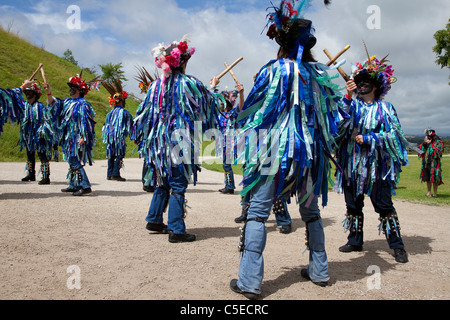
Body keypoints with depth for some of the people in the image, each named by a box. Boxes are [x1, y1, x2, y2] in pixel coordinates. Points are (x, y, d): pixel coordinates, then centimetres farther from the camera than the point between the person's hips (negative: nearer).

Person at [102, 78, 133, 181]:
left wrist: (105, 137, 25)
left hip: (110, 136, 6)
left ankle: (109, 174, 14)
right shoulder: (124, 112, -5)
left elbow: (105, 125, 17)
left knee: (111, 155, 11)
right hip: (119, 136, -6)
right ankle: (115, 173, -10)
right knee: (119, 154, -3)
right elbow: (131, 123, 1)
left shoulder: (110, 113, 12)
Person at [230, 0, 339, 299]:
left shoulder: (274, 70, -6)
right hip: (312, 152, 5)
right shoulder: (321, 73, 7)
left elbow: (249, 111, -1)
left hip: (276, 151, -5)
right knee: (311, 211, 19)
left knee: (258, 211, -1)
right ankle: (319, 270, 29)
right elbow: (336, 114, 16)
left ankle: (250, 281, -3)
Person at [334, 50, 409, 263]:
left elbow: (393, 135, -1)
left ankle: (397, 246, 8)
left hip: (376, 164, -2)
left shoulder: (385, 108, 4)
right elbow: (341, 121, -11)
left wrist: (368, 139, -11)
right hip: (352, 163, 3)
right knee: (353, 204, 10)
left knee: (384, 205, -2)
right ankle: (355, 241, 23)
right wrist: (348, 96, -20)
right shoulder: (352, 104, 8)